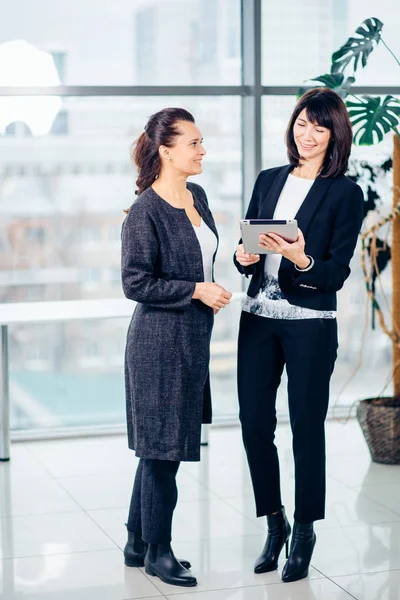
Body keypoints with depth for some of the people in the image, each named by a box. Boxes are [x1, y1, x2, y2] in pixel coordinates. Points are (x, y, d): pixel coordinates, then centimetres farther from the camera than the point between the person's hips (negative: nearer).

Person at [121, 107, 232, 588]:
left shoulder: (197, 196, 8)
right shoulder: (145, 212, -16)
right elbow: (136, 283, -16)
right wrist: (197, 290, -17)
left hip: (192, 337, 8)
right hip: (160, 339, -8)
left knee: (158, 448, 15)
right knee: (162, 448, 1)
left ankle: (138, 544, 27)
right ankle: (157, 551, 15)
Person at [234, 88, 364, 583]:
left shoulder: (345, 193, -3)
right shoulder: (268, 181, 11)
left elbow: (337, 273, -9)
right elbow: (245, 250, 12)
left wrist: (300, 259, -26)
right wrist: (245, 257, -10)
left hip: (310, 323, -4)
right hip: (258, 317, 4)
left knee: (306, 426, 4)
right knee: (254, 423, 5)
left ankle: (305, 532, 20)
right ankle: (275, 524, 24)